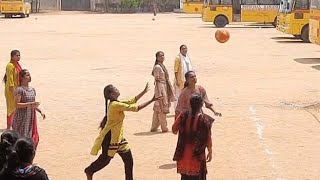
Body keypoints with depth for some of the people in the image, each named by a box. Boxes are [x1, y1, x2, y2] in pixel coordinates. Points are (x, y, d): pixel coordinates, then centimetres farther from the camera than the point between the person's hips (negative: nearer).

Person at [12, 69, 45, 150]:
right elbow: (17, 105, -19)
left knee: (34, 138, 7)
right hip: (22, 118, -7)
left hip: (31, 117, 7)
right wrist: (30, 104, -25)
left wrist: (40, 111, 9)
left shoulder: (32, 90, 9)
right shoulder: (19, 90, -13)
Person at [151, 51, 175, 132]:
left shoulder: (162, 66, 14)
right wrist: (159, 93, -19)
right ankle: (164, 128, 4)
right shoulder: (157, 67, -12)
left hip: (165, 88, 9)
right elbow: (157, 80, -15)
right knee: (161, 108, -3)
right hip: (160, 88, -9)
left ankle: (154, 127, 18)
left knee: (158, 109, 12)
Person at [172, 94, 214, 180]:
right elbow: (208, 138, -12)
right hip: (197, 154, -3)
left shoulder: (183, 116, -9)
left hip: (184, 153, 3)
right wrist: (210, 152, 0)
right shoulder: (204, 119, -17)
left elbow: (174, 129, 2)